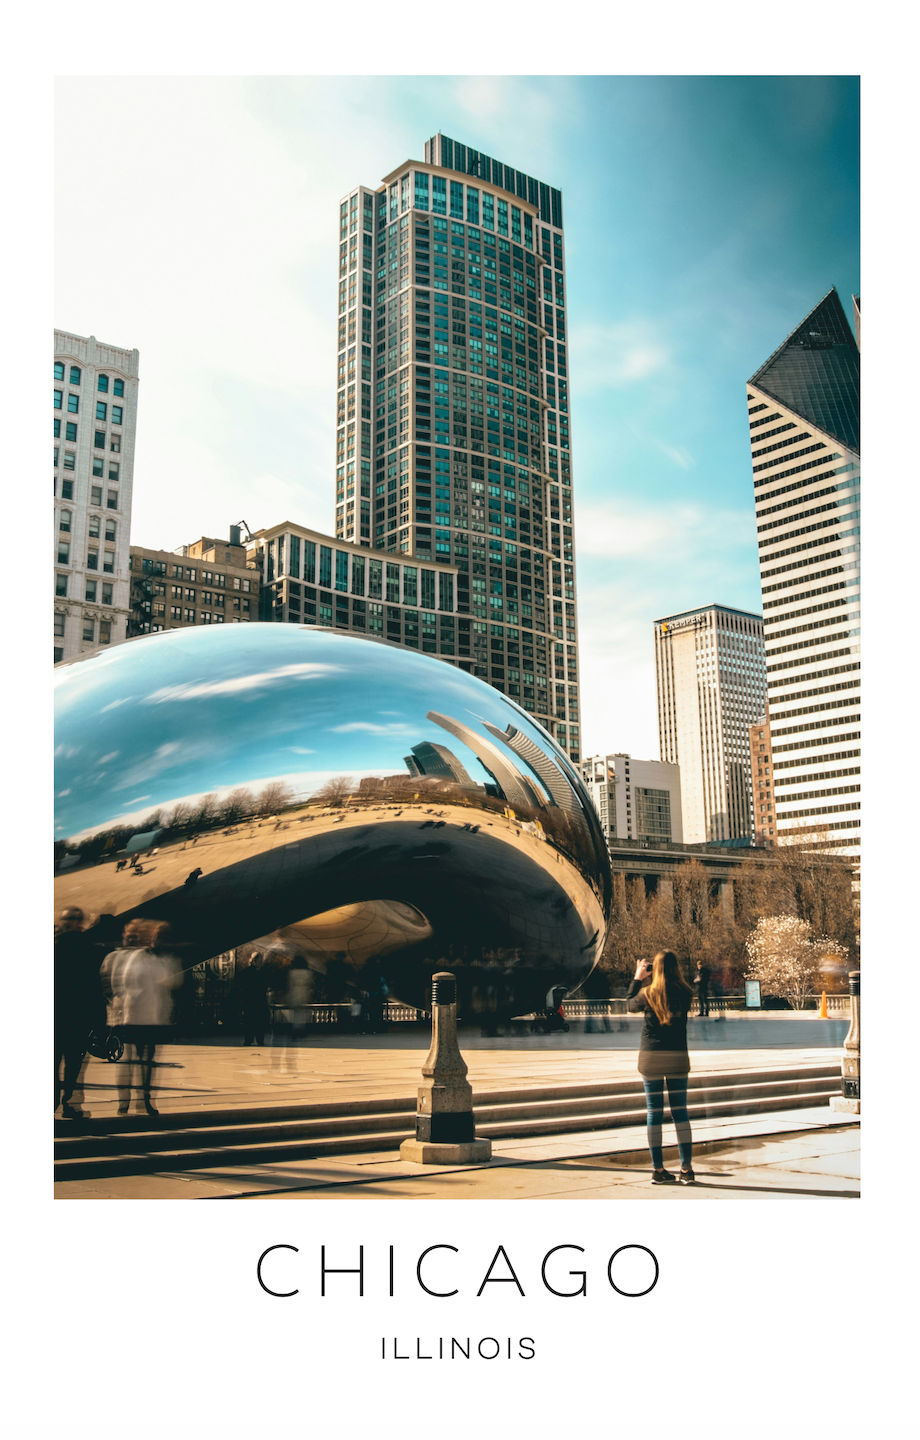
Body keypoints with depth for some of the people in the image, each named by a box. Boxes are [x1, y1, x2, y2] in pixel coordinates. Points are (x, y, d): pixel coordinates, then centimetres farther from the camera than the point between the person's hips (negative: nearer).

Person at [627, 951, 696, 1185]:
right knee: (680, 1112, 8)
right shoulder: (685, 994, -5)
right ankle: (687, 1169, 6)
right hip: (677, 1056, 1)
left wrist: (638, 978, 26)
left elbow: (630, 1000, 14)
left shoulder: (647, 993, -8)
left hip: (651, 1056, -1)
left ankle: (658, 1170, 6)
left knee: (654, 1113, 4)